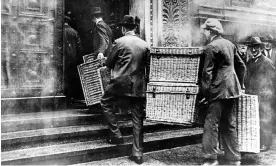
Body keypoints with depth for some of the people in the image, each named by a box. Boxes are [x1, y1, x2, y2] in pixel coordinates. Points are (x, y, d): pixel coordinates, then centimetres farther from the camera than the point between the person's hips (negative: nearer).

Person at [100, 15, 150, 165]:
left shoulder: (119, 42, -4)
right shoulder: (144, 45, 6)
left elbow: (109, 63, 3)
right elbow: (148, 67, 10)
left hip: (121, 83, -4)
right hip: (139, 86, 4)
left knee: (105, 103, 21)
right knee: (137, 119, 8)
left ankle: (116, 134, 15)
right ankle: (137, 154, 13)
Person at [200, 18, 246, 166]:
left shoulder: (212, 47, -12)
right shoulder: (229, 44, 13)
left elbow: (207, 72, -15)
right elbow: (241, 66, 18)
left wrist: (205, 92, -10)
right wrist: (239, 84, 23)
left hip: (219, 91, -8)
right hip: (232, 89, 9)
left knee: (211, 124, -2)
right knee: (229, 125, 14)